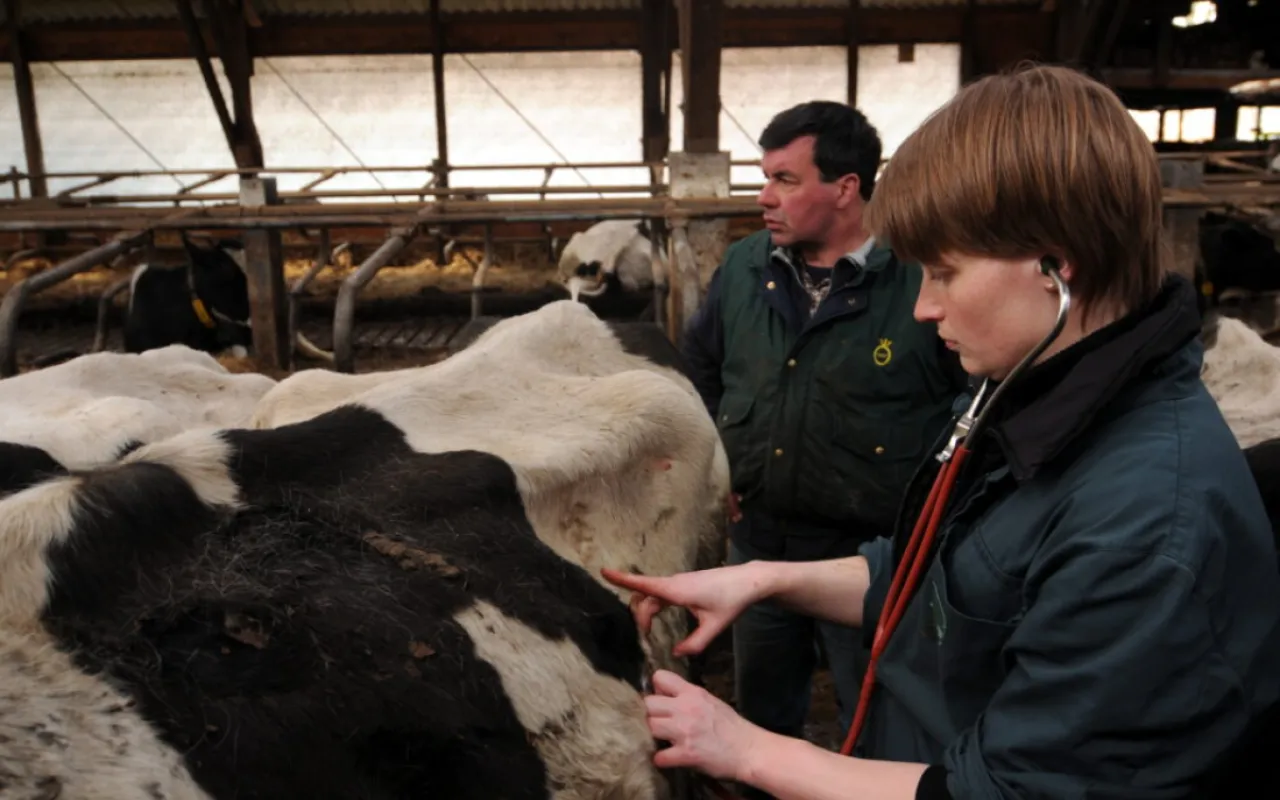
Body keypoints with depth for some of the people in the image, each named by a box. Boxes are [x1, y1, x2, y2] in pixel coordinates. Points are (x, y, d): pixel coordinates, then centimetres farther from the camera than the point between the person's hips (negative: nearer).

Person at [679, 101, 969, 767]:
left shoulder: (923, 281, -19)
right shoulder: (742, 268, -1)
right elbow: (700, 361, 17)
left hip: (873, 561, -5)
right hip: (756, 545, 5)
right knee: (761, 723, 24)